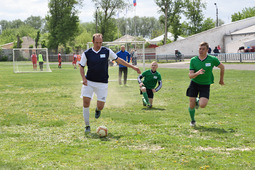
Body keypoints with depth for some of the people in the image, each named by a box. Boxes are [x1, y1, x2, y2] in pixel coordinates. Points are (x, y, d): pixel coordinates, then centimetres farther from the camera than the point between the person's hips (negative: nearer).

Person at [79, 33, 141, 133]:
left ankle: (98, 109, 35)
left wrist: (133, 67, 9)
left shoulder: (107, 51, 0)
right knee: (86, 102, -13)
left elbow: (118, 60, 10)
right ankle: (87, 126, 1)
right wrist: (84, 78, -14)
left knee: (100, 106, -6)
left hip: (102, 83, 0)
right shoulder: (86, 53, -2)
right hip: (89, 82, 0)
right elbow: (81, 67, 4)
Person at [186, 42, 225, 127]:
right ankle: (192, 120, 28)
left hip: (205, 85, -1)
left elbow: (222, 67, 8)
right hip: (194, 83, 1)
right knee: (192, 105, -3)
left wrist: (221, 80, 17)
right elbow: (190, 75, -11)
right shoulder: (193, 60, -8)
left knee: (202, 105, -20)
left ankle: (198, 101, 19)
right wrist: (198, 73, -32)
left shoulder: (212, 59, -10)